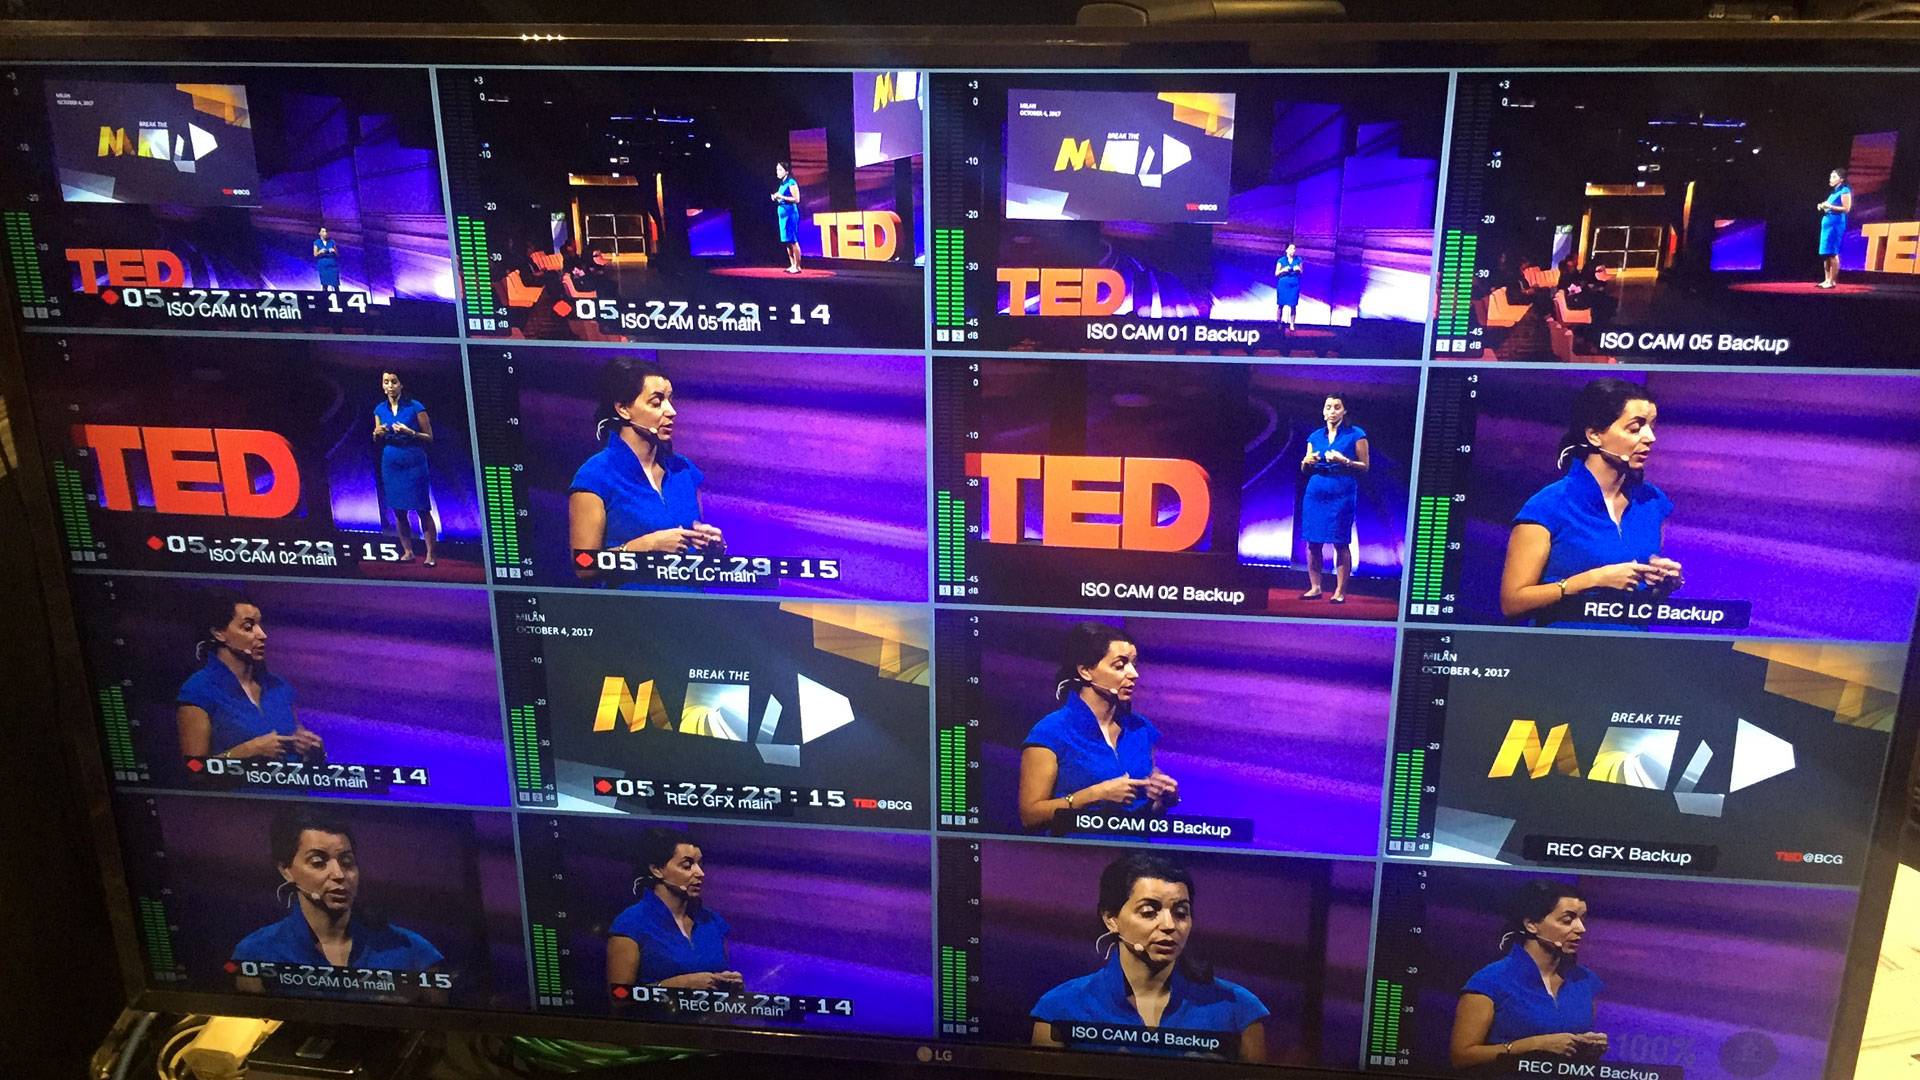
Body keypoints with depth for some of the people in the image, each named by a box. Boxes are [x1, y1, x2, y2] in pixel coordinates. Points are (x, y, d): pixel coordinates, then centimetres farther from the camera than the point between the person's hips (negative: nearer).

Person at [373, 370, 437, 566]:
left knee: (422, 510, -5)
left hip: (414, 464, -4)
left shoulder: (415, 407, -5)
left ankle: (430, 554, -3)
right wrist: (377, 434, -4)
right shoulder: (380, 410, 8)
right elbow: (377, 441, 18)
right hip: (391, 464, 5)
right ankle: (408, 552, 15)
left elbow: (429, 438, -3)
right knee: (398, 511, 6)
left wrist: (410, 432, -18)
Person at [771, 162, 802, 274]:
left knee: (793, 240, -9)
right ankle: (792, 265, 12)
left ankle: (797, 266, -8)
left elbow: (796, 199, -14)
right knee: (787, 241, 8)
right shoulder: (782, 184, 16)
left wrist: (781, 197, -16)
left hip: (790, 213, -9)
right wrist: (776, 198, 7)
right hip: (782, 213, 9)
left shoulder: (791, 183, -9)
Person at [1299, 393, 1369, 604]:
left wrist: (1344, 461, -16)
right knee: (1312, 542, 2)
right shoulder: (1315, 436, 12)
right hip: (1315, 493, 4)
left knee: (1341, 543, -4)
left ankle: (1340, 591, 1)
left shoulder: (1356, 434, 1)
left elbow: (1364, 467, 0)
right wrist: (1307, 462, -3)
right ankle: (1314, 587, 12)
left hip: (1342, 494, -4)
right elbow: (1305, 470, 19)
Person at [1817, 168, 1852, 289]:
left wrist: (1830, 206, -15)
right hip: (1827, 222, 9)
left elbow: (1846, 209, -13)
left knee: (1833, 253, -11)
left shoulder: (1844, 191, -6)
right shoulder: (1833, 192, 19)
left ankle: (1832, 281, -10)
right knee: (1825, 253, 6)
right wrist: (1823, 207, 8)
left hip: (1836, 223, -9)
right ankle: (1827, 280, 8)